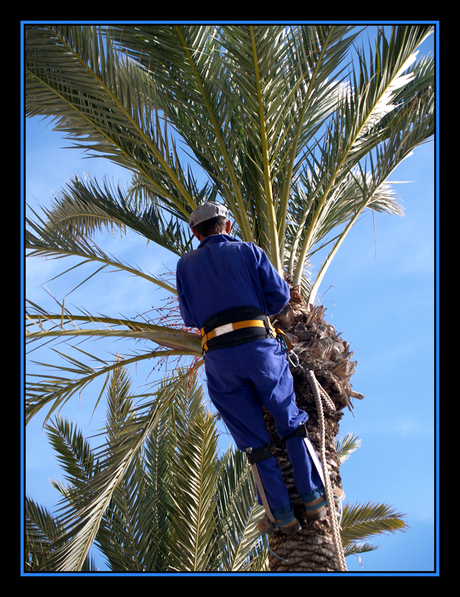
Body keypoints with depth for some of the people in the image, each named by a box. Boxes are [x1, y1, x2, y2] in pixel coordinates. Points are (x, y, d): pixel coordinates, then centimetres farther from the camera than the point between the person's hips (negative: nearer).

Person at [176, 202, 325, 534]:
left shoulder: (186, 265, 17)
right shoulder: (248, 251, 11)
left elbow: (190, 318, 17)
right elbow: (280, 295, 6)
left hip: (219, 357, 1)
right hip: (260, 345, -1)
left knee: (254, 440, 7)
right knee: (292, 423, 14)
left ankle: (282, 516, 9)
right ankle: (314, 499, 15)